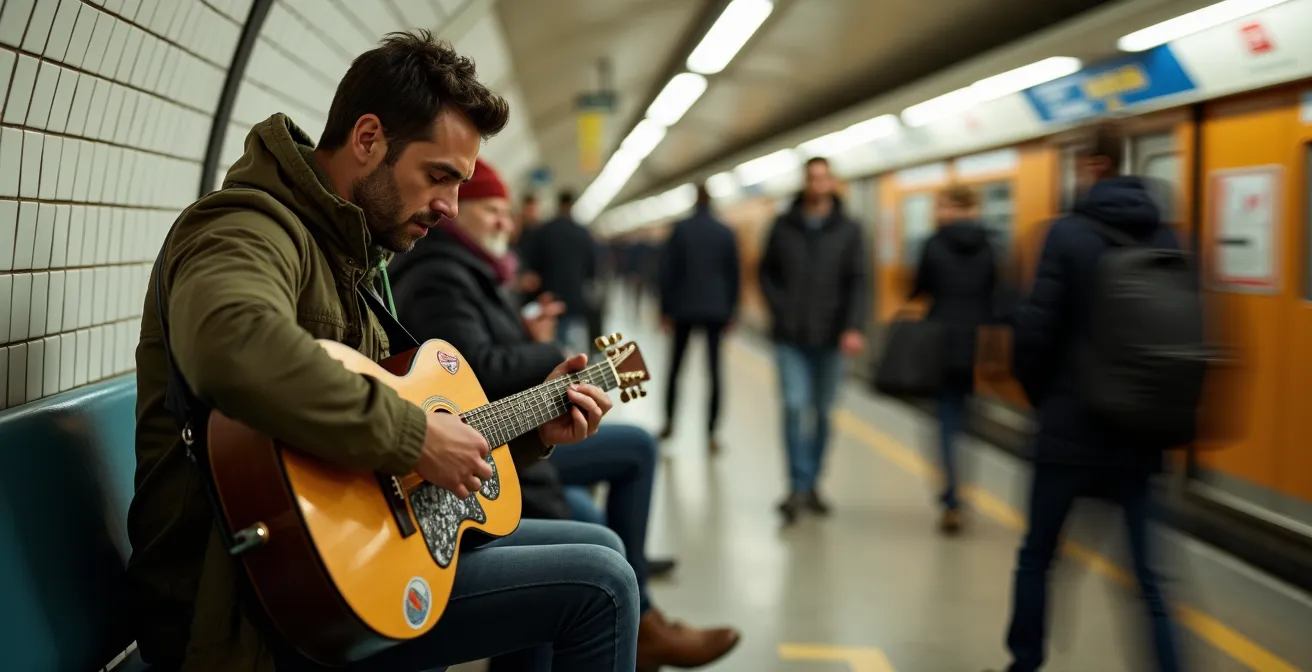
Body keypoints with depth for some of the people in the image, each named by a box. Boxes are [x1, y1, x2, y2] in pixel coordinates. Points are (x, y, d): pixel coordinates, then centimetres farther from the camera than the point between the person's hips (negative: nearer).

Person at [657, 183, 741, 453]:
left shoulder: (681, 230, -2)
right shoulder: (726, 233, 3)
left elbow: (667, 271, -3)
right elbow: (734, 275, 5)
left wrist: (666, 308, 4)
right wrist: (729, 311, 13)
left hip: (684, 309, 0)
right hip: (716, 310, 1)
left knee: (676, 365, 14)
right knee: (715, 369, -1)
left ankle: (669, 422, 19)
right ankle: (711, 433, -5)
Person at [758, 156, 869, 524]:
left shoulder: (849, 230, 3)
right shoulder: (784, 226, 5)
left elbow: (858, 282, -3)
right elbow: (766, 272, 10)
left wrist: (853, 327, -15)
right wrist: (780, 310, -4)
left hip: (830, 339, 1)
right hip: (790, 338, -1)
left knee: (823, 413, 8)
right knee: (795, 406, -11)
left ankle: (811, 484, 21)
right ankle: (799, 486, -6)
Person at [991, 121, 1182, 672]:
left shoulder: (1068, 233, -10)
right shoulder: (1167, 239, 2)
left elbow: (1035, 328, -14)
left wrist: (1040, 394, 3)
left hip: (1070, 426, -3)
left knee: (1036, 557, 15)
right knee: (1147, 576, 8)